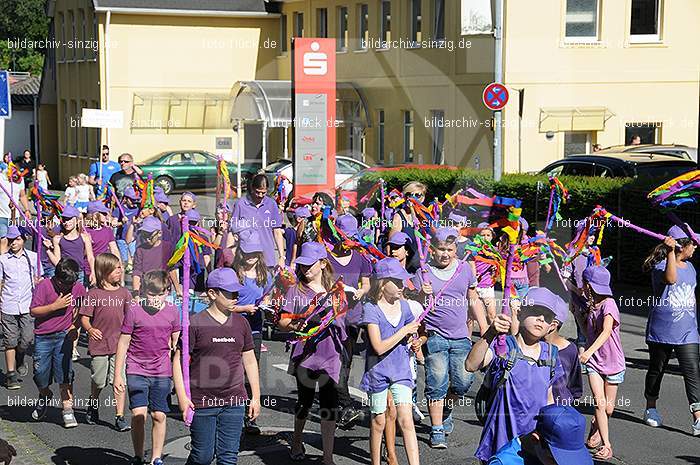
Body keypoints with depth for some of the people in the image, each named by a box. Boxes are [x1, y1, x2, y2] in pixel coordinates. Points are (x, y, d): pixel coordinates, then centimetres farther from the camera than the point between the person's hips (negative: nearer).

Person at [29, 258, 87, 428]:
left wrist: (75, 325, 2)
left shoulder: (78, 287, -3)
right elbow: (33, 311, -13)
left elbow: (83, 308, 15)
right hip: (43, 338, 0)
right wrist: (55, 306, -23)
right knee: (40, 373, 5)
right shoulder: (44, 286, -11)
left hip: (64, 336, 0)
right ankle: (45, 396, 36)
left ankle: (68, 410, -2)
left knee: (65, 374, -7)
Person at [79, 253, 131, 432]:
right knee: (98, 382, 13)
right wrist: (90, 329, -22)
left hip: (119, 345, 1)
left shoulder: (124, 293, 5)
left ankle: (120, 417, 2)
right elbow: (84, 317, -4)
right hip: (99, 344, -1)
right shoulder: (94, 294, -4)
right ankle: (92, 408, 40)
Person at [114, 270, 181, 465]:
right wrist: (117, 375, -2)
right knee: (139, 414, -10)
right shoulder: (134, 310, -7)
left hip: (162, 373, 2)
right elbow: (124, 343, -1)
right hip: (137, 371, -2)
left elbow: (176, 343, 13)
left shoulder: (172, 311, 1)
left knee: (159, 416, 5)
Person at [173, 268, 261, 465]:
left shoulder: (241, 323, 8)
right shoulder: (196, 324, -6)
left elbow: (250, 361, 15)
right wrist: (182, 397, -10)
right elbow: (179, 360, -4)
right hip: (202, 404, -4)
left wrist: (256, 397, 12)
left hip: (234, 403, 4)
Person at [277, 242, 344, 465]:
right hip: (305, 352, -1)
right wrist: (294, 326, -19)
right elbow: (283, 322, 1)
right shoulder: (295, 291, 3)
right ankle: (297, 441, 37)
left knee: (329, 403, -5)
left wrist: (334, 319, -6)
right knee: (305, 400, 11)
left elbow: (341, 319, 15)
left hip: (329, 353, 1)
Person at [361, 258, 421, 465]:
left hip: (401, 370, 3)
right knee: (379, 422, 8)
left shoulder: (403, 306, 4)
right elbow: (379, 347, -20)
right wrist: (404, 331, -16)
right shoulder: (370, 309, -13)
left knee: (406, 420, -6)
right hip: (378, 370, -3)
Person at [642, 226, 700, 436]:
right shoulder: (660, 265, -10)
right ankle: (651, 409, 30)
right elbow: (670, 279, -34)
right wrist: (671, 252, -36)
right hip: (662, 330, -4)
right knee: (656, 369, 11)